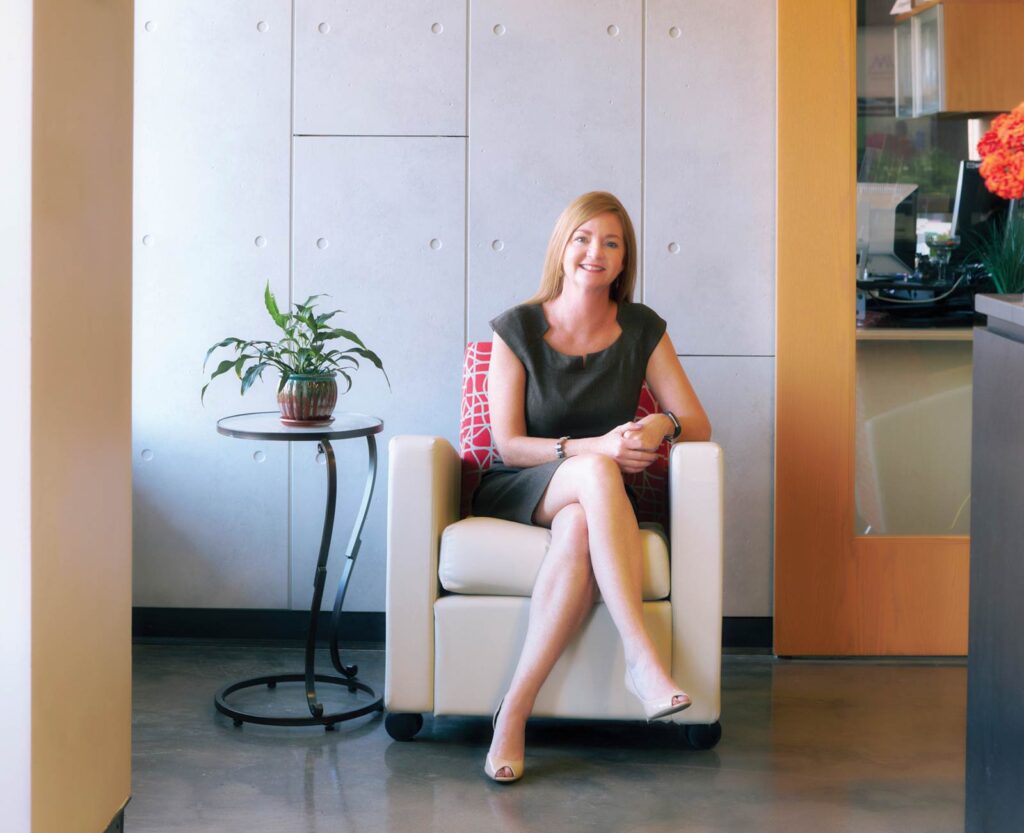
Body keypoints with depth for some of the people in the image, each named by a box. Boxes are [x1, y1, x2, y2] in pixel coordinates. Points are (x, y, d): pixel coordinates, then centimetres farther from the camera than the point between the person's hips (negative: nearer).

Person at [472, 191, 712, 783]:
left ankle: (516, 710, -38)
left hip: (590, 501, 2)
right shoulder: (517, 329, -3)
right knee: (595, 473, -37)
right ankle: (643, 657, -45)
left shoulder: (642, 330, 3)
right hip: (516, 493, -2)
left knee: (579, 529, -38)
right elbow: (508, 445, -8)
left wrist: (661, 425, -22)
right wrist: (592, 448, -23)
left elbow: (699, 424, 3)